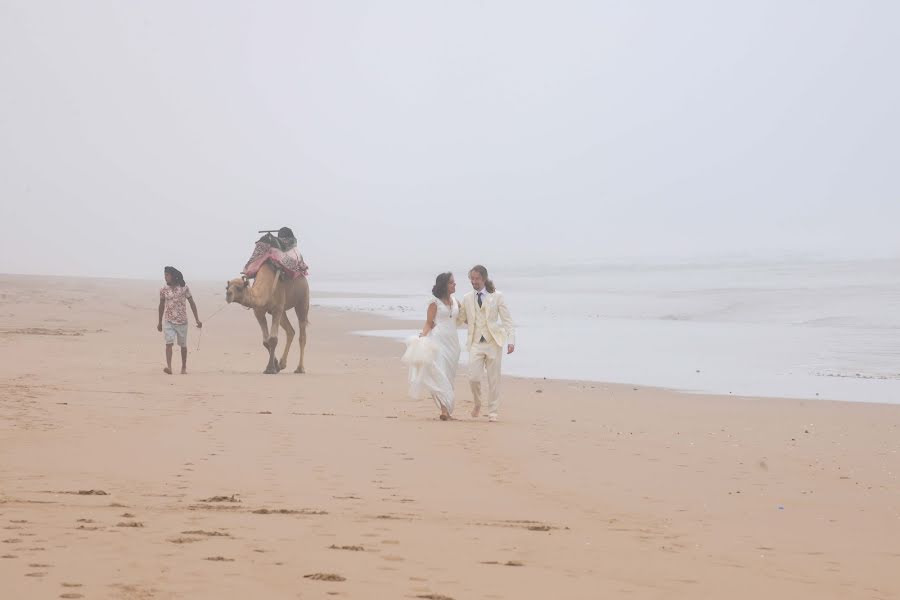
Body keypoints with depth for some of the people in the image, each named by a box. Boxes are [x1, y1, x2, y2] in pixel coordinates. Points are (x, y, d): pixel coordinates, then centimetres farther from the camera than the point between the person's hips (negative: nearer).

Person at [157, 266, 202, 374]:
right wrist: (160, 322, 17)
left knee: (183, 345, 10)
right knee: (169, 343, -16)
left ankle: (184, 367, 25)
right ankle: (169, 367, -27)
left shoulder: (184, 288, -3)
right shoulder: (163, 290, 2)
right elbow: (161, 306, 13)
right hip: (168, 321, 0)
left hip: (182, 321, 0)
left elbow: (192, 303, 2)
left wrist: (197, 319, -2)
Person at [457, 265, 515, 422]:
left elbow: (507, 320, 0)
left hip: (493, 341, -2)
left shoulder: (497, 297, 1)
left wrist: (511, 341, -9)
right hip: (476, 343, 2)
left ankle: (493, 412, 11)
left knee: (494, 379, 1)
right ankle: (477, 404, 17)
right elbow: (461, 319, 19)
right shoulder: (467, 298, 9)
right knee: (473, 377, -10)